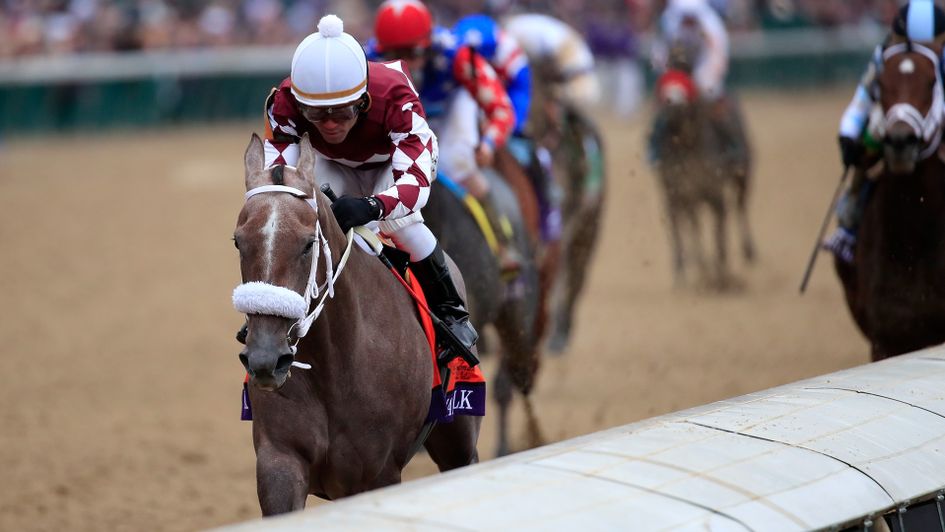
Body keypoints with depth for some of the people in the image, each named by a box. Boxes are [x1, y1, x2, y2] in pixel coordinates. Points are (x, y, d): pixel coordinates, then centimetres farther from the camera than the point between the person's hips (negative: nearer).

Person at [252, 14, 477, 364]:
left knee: (399, 220, -32)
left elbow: (415, 177, -50)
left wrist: (372, 206, -71)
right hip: (335, 164, 3)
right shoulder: (285, 103, -36)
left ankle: (450, 312, -10)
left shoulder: (395, 97, -44)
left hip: (398, 160, -2)